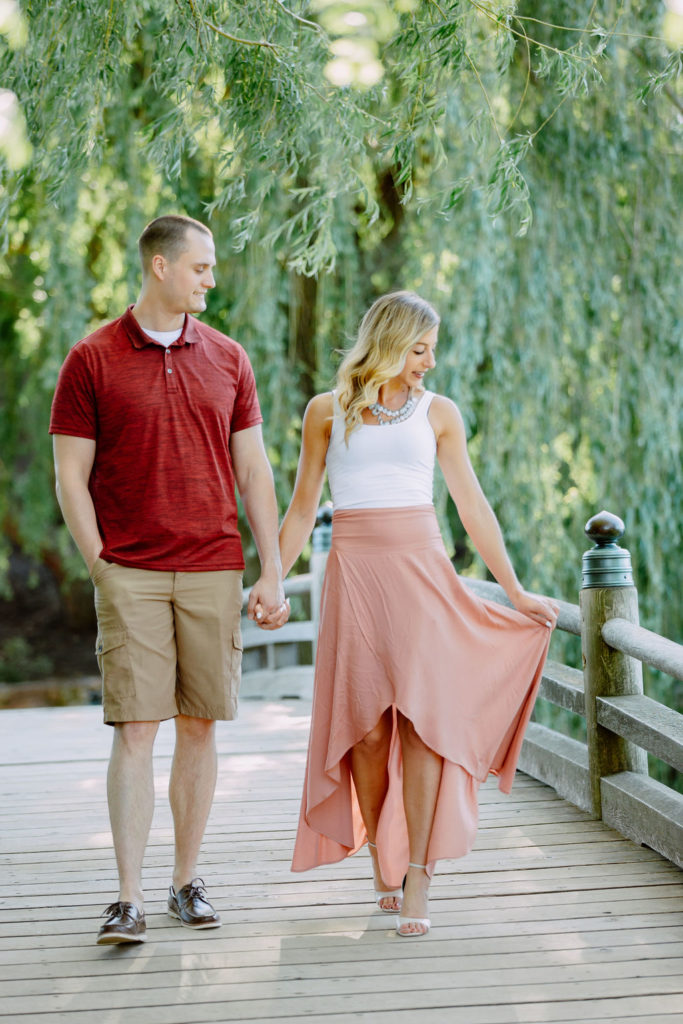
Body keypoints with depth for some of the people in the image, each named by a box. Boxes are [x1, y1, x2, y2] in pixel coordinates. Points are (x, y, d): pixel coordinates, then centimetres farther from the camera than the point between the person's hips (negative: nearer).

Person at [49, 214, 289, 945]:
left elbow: (253, 471, 12)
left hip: (213, 571, 3)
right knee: (135, 730, -7)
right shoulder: (92, 360, 1)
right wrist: (102, 567, -6)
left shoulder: (227, 358, 10)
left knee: (200, 727, 6)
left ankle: (187, 880, 17)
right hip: (130, 575, -3)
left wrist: (272, 573, 6)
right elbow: (70, 474, 1)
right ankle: (129, 898, -4)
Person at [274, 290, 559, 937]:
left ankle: (417, 878, -9)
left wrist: (515, 592, 10)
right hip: (354, 572, 0)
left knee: (422, 715, -11)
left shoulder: (438, 413, 9)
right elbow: (302, 509, 12)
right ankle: (382, 864, 14)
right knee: (368, 727, -2)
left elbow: (473, 508, 11)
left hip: (422, 569, 0)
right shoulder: (327, 411, 7)